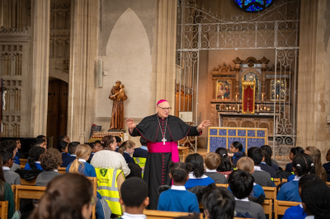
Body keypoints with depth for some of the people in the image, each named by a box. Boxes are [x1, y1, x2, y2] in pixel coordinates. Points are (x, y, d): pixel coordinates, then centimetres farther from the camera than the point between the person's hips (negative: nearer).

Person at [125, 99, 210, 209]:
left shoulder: (175, 121, 6)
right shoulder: (148, 121, 1)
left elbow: (189, 130, 5)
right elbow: (136, 132, -5)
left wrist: (199, 128, -14)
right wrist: (132, 128, -28)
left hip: (170, 157, 1)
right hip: (155, 158, -1)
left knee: (169, 182, 2)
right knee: (155, 184, 2)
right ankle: (154, 209, 10)